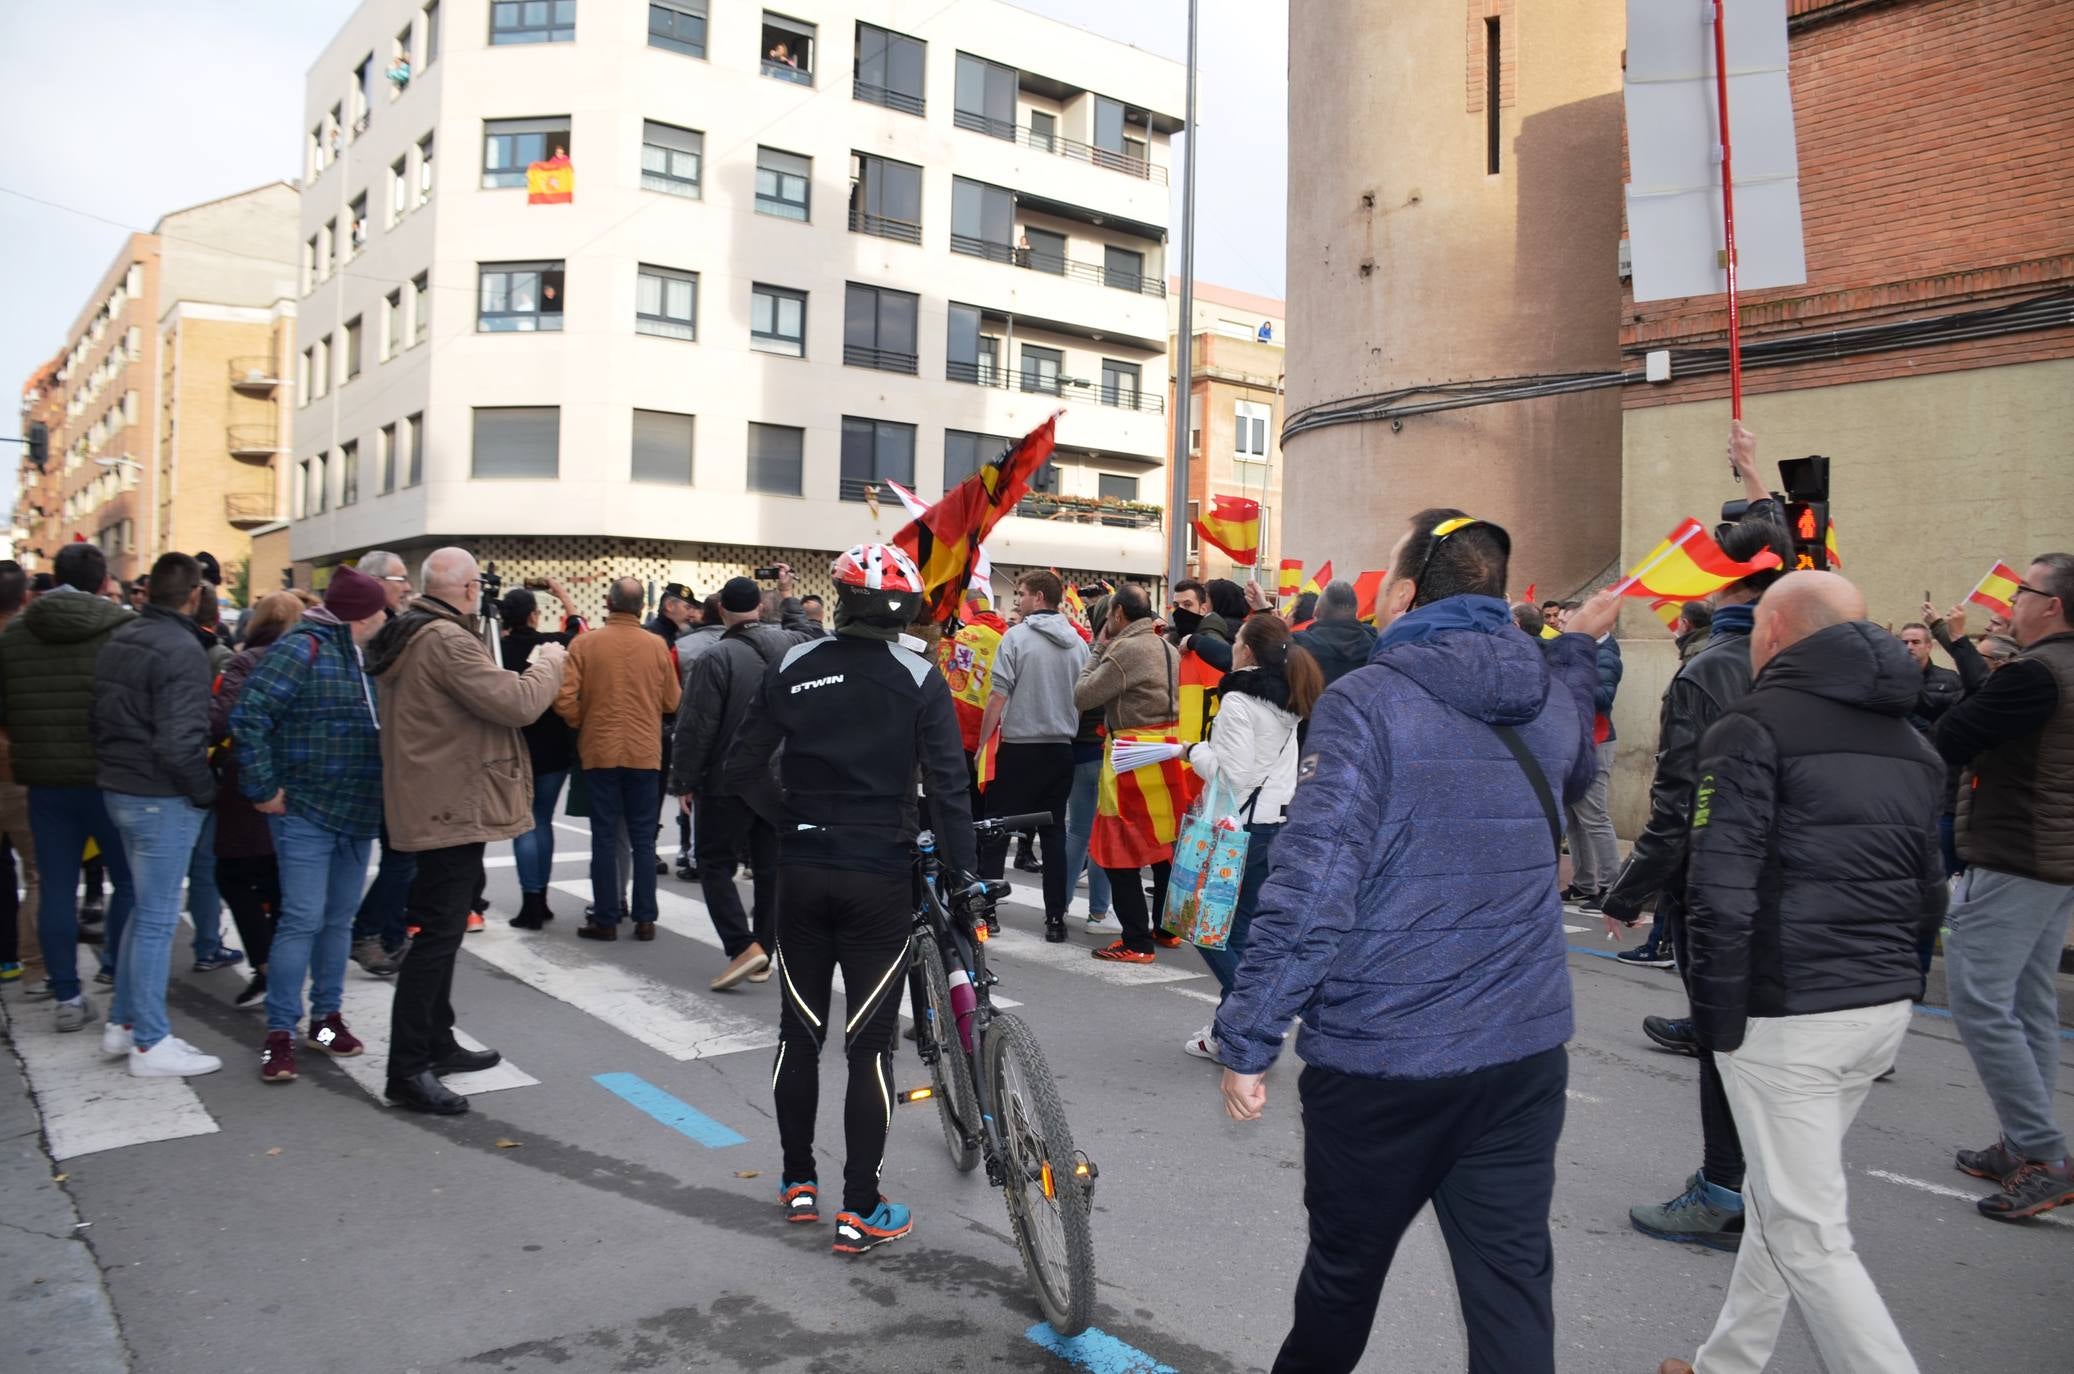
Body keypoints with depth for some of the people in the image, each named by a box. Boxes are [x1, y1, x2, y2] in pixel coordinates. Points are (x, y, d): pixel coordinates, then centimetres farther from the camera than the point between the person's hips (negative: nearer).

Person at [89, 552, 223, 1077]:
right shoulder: (182, 649, -18)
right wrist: (206, 792, -11)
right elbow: (179, 741, -24)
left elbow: (98, 716, 15)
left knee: (147, 908, 20)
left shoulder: (119, 639, 9)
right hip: (162, 797, -9)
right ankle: (150, 1044, 7)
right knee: (158, 919, -1)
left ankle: (121, 1024, 28)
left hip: (119, 789, 9)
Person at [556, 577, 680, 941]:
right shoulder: (657, 645, -4)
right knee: (643, 838, 8)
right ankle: (644, 919, 10)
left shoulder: (586, 643, -7)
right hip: (645, 752, 1)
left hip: (600, 751, -1)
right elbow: (672, 702, 1)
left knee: (605, 838, 6)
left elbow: (564, 698, -11)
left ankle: (606, 919, 9)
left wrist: (582, 724, 7)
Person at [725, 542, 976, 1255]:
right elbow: (948, 787, -11)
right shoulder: (919, 679, -7)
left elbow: (743, 768, 0)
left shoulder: (794, 668, 1)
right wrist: (965, 879, -6)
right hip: (882, 880, -2)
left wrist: (793, 822, 10)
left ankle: (798, 1181, 28)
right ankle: (860, 1210, 9)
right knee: (871, 1043, 4)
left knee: (799, 1030, 15)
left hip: (803, 874, 3)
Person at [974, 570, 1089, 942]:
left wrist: (982, 744, -5)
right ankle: (1055, 918, 10)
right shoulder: (1078, 643, 5)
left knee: (996, 830, 6)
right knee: (1055, 833, 9)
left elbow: (998, 696, -12)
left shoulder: (1017, 637, -9)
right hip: (1061, 749, 5)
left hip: (1019, 748, -4)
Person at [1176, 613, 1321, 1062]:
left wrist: (1194, 752, -6)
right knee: (1241, 931, 14)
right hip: (1277, 820, 9)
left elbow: (1233, 773, -20)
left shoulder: (1239, 701, -16)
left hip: (1242, 824, -9)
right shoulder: (1286, 703, 10)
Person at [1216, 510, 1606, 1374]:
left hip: (1381, 1060, -4)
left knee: (1344, 1269, 17)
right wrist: (1578, 648, 42)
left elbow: (1310, 888, -23)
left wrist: (1245, 1041, -16)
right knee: (1512, 1281, 12)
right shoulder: (1549, 697, 4)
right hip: (1525, 1052, 5)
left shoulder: (1365, 703, -15)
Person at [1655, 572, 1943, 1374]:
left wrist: (1716, 1012, -9)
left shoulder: (1754, 729, -10)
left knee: (1808, 1233, -1)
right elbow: (1929, 895, 17)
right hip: (1884, 1007, 8)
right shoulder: (1913, 746, 15)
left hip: (1788, 1014, -8)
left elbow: (1721, 889, -17)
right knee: (1781, 1199, 20)